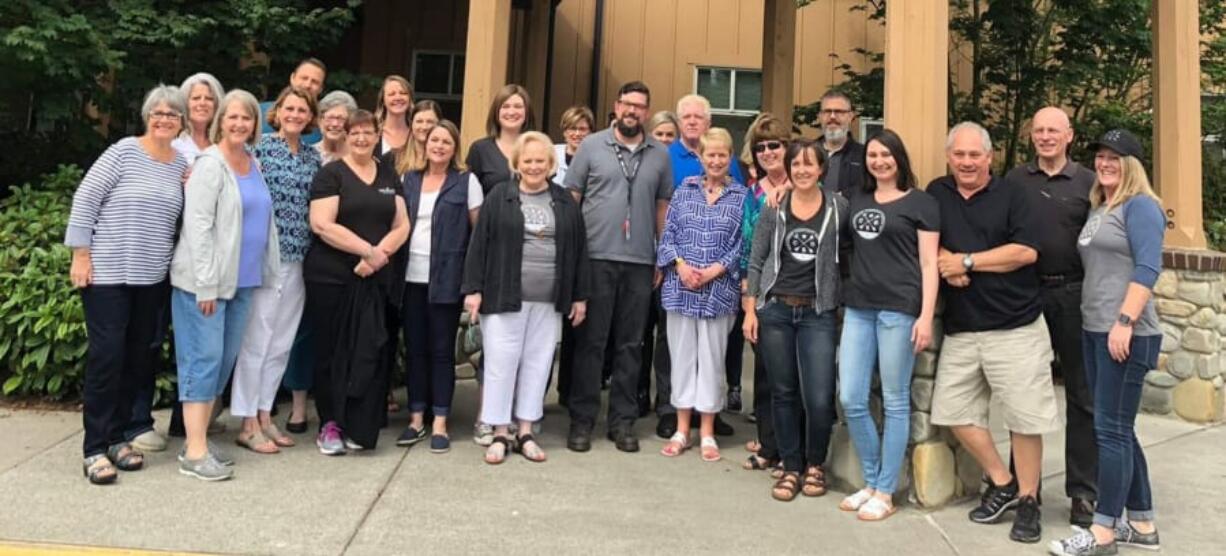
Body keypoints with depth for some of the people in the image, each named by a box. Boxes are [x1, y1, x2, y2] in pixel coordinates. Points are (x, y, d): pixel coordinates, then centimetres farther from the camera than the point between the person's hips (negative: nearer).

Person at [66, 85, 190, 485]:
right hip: (107, 273, -5)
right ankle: (95, 448, 5)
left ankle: (116, 436, 22)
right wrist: (81, 255, -10)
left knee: (139, 358, 9)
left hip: (152, 277, 5)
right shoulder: (124, 151, -7)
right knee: (107, 356, -4)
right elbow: (85, 199, -7)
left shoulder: (183, 165, 8)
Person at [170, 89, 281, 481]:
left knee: (224, 360, 11)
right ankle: (195, 453, 1)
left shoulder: (254, 165, 13)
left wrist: (267, 272, 15)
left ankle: (198, 440, 21)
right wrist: (206, 285, -19)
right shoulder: (210, 164, -9)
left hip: (243, 280, 8)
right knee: (204, 359, -5)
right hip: (204, 280, -7)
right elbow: (197, 227, -15)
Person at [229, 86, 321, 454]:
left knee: (281, 343, 11)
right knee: (256, 340, 0)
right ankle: (248, 424, 9)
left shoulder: (313, 158, 12)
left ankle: (264, 415, 22)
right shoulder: (260, 146, -3)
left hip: (298, 258, 6)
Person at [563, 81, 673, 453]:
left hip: (640, 262, 2)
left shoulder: (660, 155, 9)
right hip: (596, 257, -2)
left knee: (630, 345, 8)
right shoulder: (592, 145, 3)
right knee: (590, 342, 3)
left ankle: (622, 421, 18)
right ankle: (582, 420, 12)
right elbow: (570, 197, 3)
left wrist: (663, 258, 8)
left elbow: (663, 206, 12)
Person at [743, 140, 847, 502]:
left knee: (819, 399, -6)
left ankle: (815, 464, 20)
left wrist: (840, 298, -4)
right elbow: (756, 262, 5)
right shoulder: (773, 209, 3)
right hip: (774, 310, 1)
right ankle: (791, 468, 23)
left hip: (818, 313, -1)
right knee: (783, 393, 9)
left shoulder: (838, 207, 1)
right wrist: (750, 310, 1)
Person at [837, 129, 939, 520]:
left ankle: (885, 492, 12)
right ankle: (871, 482, 20)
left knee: (895, 401, 2)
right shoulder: (857, 199, 15)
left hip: (899, 309, -5)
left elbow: (929, 264, -3)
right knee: (851, 400, 3)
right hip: (858, 307, 5)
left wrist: (926, 316, -11)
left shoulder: (921, 202, 1)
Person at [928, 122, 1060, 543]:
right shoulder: (937, 193, 10)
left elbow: (1026, 251, -10)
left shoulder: (1011, 195, -1)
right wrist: (946, 263, -10)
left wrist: (967, 261, -10)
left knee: (1024, 415, 0)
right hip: (960, 330, 4)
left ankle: (1028, 500, 16)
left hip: (1016, 327, -4)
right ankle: (1002, 484, 23)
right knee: (953, 411, 5)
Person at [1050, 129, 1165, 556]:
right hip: (1094, 331, 9)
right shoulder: (1098, 209, 18)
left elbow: (1147, 268, -17)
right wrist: (1097, 324, 16)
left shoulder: (1140, 206, -7)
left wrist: (1125, 322, -23)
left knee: (1111, 429, -5)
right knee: (1118, 429, 13)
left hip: (1126, 335, -9)